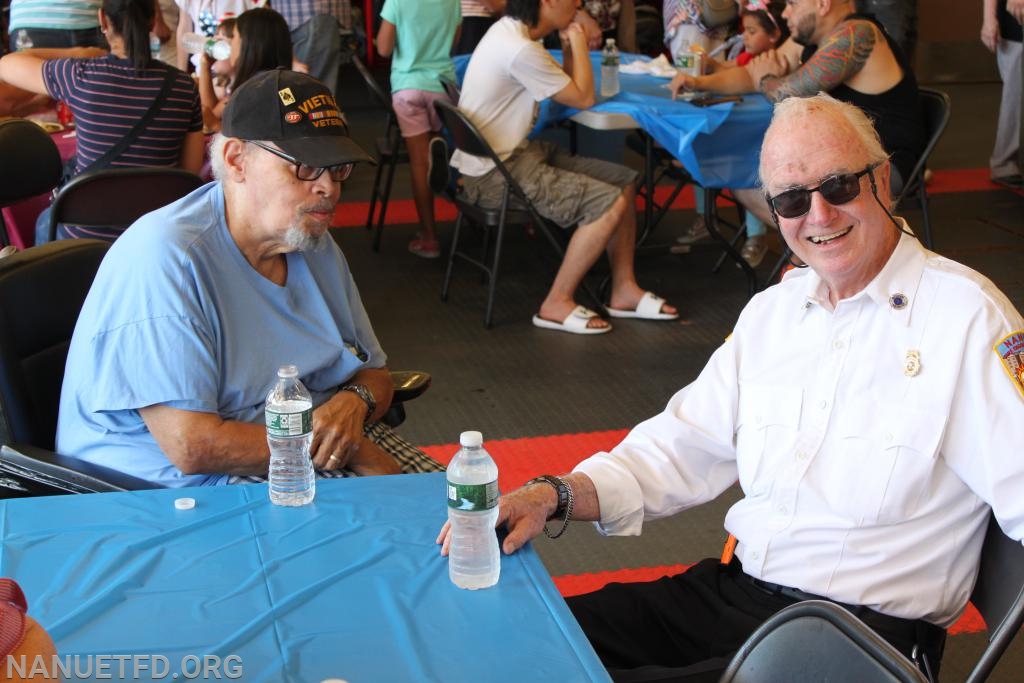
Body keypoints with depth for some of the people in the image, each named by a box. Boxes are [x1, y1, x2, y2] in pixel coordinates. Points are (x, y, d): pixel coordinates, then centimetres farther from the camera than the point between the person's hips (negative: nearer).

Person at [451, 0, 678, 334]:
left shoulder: (511, 32, 8)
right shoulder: (520, 49, -23)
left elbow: (568, 89, 14)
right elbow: (584, 99, -12)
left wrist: (569, 45, 1)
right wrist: (579, 42, -2)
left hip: (515, 153, 10)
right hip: (495, 174, -10)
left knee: (624, 181, 8)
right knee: (611, 203, -18)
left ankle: (623, 290, 14)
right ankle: (557, 305, -7)